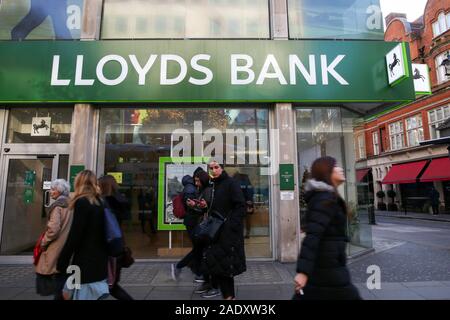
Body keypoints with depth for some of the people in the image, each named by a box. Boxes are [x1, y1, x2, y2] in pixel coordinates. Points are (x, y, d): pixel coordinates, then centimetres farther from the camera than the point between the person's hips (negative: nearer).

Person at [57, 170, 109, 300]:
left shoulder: (82, 203, -11)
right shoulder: (99, 203, 9)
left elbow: (75, 236, -15)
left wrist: (62, 262, -6)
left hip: (86, 262, -7)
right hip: (99, 260, 7)